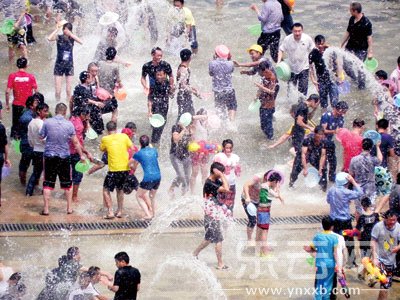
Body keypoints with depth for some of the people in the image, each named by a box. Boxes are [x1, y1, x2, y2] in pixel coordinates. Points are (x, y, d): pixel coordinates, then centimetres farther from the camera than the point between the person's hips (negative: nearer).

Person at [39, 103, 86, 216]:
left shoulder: (47, 122, -7)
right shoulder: (69, 124, -7)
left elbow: (41, 136, 4)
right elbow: (75, 142, -2)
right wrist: (81, 155, 8)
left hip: (49, 156, 0)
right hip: (64, 156, 0)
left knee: (48, 184, 5)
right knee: (67, 184, 14)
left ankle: (46, 209, 3)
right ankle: (69, 208, 19)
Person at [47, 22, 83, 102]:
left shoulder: (72, 38, -2)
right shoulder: (59, 37, -5)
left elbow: (80, 42, -21)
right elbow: (49, 38, -25)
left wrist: (70, 34, -23)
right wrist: (57, 29, -20)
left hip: (69, 65, 1)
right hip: (59, 65, -1)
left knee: (68, 90, 5)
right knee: (58, 90, -3)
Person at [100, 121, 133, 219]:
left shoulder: (105, 139, -4)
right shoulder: (124, 136, 1)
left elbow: (102, 149, 12)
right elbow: (133, 149, 3)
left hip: (114, 170, -4)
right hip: (125, 168, 4)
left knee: (106, 190, 8)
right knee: (120, 189, 24)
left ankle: (110, 212, -4)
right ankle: (119, 211, 22)